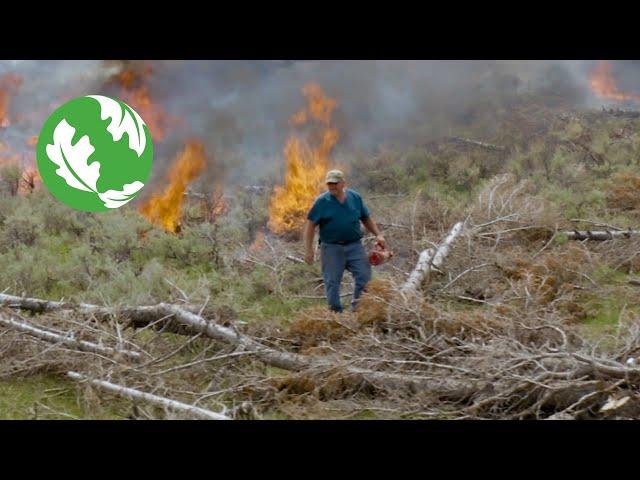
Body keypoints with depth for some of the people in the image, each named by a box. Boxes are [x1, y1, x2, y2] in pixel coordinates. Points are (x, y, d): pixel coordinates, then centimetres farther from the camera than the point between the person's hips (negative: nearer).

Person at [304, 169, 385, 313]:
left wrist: (378, 234, 4)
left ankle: (357, 309, 9)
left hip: (354, 245, 2)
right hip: (331, 247, -2)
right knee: (332, 282, 3)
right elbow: (310, 225, -4)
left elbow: (366, 219, 16)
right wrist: (308, 249, -9)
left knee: (364, 278, -3)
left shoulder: (355, 197, 5)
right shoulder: (322, 202, -5)